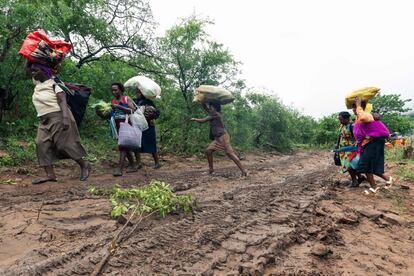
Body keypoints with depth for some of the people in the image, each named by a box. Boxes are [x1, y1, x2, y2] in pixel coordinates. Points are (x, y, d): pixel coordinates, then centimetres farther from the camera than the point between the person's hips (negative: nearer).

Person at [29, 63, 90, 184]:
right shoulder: (37, 83, 16)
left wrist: (65, 118, -31)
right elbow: (28, 68, 37)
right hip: (44, 121, 9)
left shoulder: (54, 84, -10)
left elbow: (63, 101, -20)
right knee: (42, 145, -5)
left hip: (57, 118, -9)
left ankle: (84, 165, 6)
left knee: (64, 144, -11)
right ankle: (50, 174, -7)